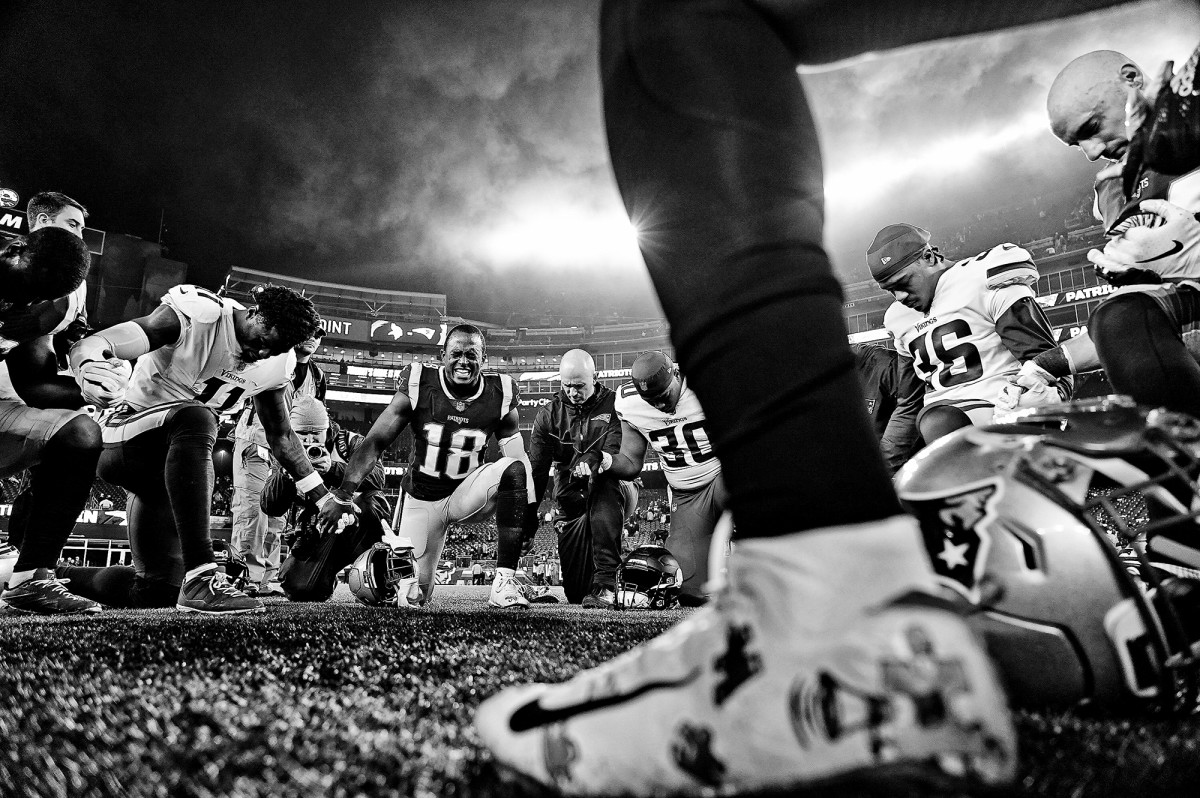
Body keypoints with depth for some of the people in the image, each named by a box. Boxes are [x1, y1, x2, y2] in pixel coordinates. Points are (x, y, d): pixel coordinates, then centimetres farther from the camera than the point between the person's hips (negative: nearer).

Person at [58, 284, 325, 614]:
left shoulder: (276, 364, -1)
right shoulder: (197, 314, -20)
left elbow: (280, 435, 11)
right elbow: (89, 345, -27)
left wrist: (325, 498, 9)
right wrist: (91, 370, -53)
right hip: (124, 435, -7)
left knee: (158, 590, 5)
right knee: (195, 418, -40)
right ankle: (201, 578, -43)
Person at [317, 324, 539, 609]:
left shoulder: (499, 397, -9)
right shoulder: (418, 387, -13)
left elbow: (518, 458, -2)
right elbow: (374, 443, -13)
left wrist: (529, 510, -7)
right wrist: (342, 497, -19)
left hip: (467, 494, 1)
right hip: (422, 499, 0)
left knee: (513, 470, -30)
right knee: (411, 599, 0)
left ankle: (504, 580, -27)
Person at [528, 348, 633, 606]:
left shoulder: (615, 406, -4)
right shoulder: (548, 414, 2)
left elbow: (619, 453, -18)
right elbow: (536, 469, -5)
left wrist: (595, 460, -40)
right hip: (571, 498, 3)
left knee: (603, 485, -41)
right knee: (576, 592, -2)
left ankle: (605, 581, -34)